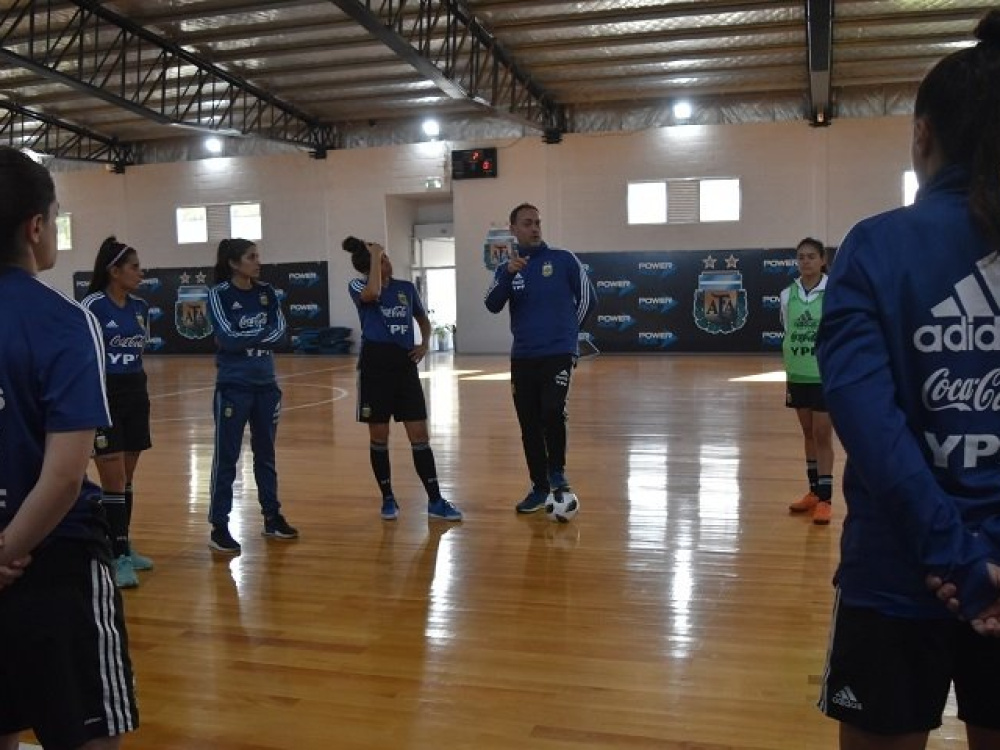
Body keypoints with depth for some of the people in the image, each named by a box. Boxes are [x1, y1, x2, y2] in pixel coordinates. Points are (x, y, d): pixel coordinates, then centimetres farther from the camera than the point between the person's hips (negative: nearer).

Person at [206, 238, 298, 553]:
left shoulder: (266, 292, 6)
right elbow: (227, 338, -19)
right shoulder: (218, 294, -7)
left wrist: (244, 338, -15)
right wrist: (263, 334, -11)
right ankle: (219, 527, 8)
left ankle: (272, 518, 25)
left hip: (266, 385, 5)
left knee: (266, 453, 14)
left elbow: (280, 332, -6)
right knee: (227, 457, 0)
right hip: (233, 387, -5)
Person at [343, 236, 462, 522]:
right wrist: (374, 256, -17)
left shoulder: (406, 288, 9)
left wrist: (424, 344, 6)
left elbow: (423, 319, 24)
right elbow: (373, 293, -28)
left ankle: (435, 501, 5)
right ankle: (388, 498, 20)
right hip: (375, 365, -3)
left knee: (420, 436, 1)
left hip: (405, 364, 3)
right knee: (379, 438, 5)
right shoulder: (358, 286, -2)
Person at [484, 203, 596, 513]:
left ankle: (557, 469, 1)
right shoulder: (506, 267, 7)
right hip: (522, 357, 3)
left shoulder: (563, 259, 0)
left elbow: (588, 297, 6)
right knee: (529, 424, 6)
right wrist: (509, 274, -22)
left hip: (559, 352, -3)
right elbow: (492, 306, -9)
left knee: (552, 410, -23)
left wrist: (568, 328, 8)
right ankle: (539, 487, 20)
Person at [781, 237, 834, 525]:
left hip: (826, 376, -4)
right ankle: (814, 491, 24)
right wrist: (788, 377, 12)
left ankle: (825, 499, 4)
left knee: (822, 435, -2)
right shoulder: (787, 295, 4)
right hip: (798, 377, 4)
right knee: (808, 434, 13)